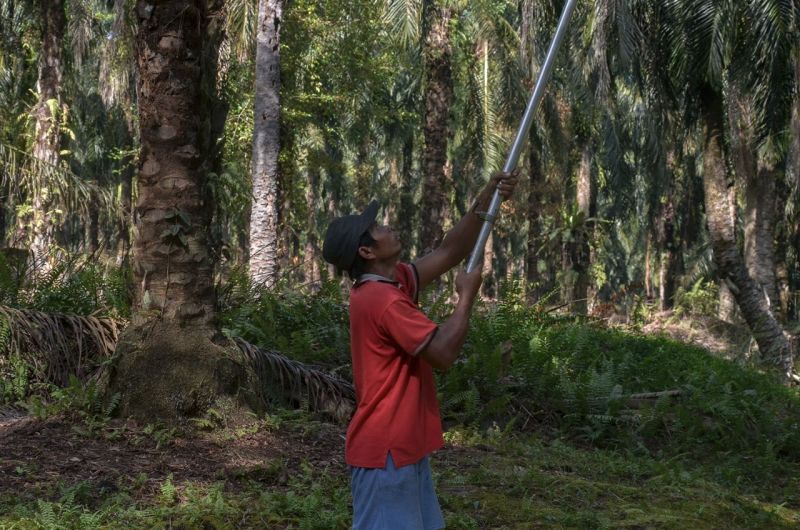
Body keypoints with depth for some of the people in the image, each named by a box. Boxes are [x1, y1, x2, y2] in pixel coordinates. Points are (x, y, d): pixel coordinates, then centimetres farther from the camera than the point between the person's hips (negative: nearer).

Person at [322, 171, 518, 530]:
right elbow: (444, 353, -22)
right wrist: (467, 296, -10)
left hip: (403, 446, 10)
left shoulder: (391, 283, 9)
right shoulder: (383, 299, -20)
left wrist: (484, 203, 4)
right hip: (385, 450, -10)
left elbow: (449, 253, 14)